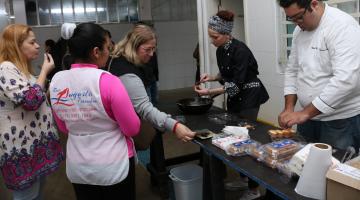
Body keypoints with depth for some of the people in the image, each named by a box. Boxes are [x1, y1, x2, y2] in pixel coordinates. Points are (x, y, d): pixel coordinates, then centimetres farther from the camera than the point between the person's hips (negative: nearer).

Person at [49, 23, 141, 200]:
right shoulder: (108, 81, -22)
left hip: (77, 167, 5)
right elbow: (133, 129, -15)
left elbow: (63, 128, 7)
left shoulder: (56, 81, -6)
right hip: (114, 166, -4)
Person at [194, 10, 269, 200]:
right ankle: (243, 177, 30)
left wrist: (209, 92, -26)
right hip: (234, 98, 8)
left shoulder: (240, 50, -23)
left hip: (248, 97, -8)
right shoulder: (220, 51, 2)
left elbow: (237, 83, -25)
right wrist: (211, 77, -3)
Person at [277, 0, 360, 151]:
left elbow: (345, 79, -28)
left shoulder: (343, 26, -19)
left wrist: (305, 113, -26)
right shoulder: (299, 31, 4)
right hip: (309, 116, 7)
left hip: (341, 120, -6)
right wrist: (289, 108, -2)